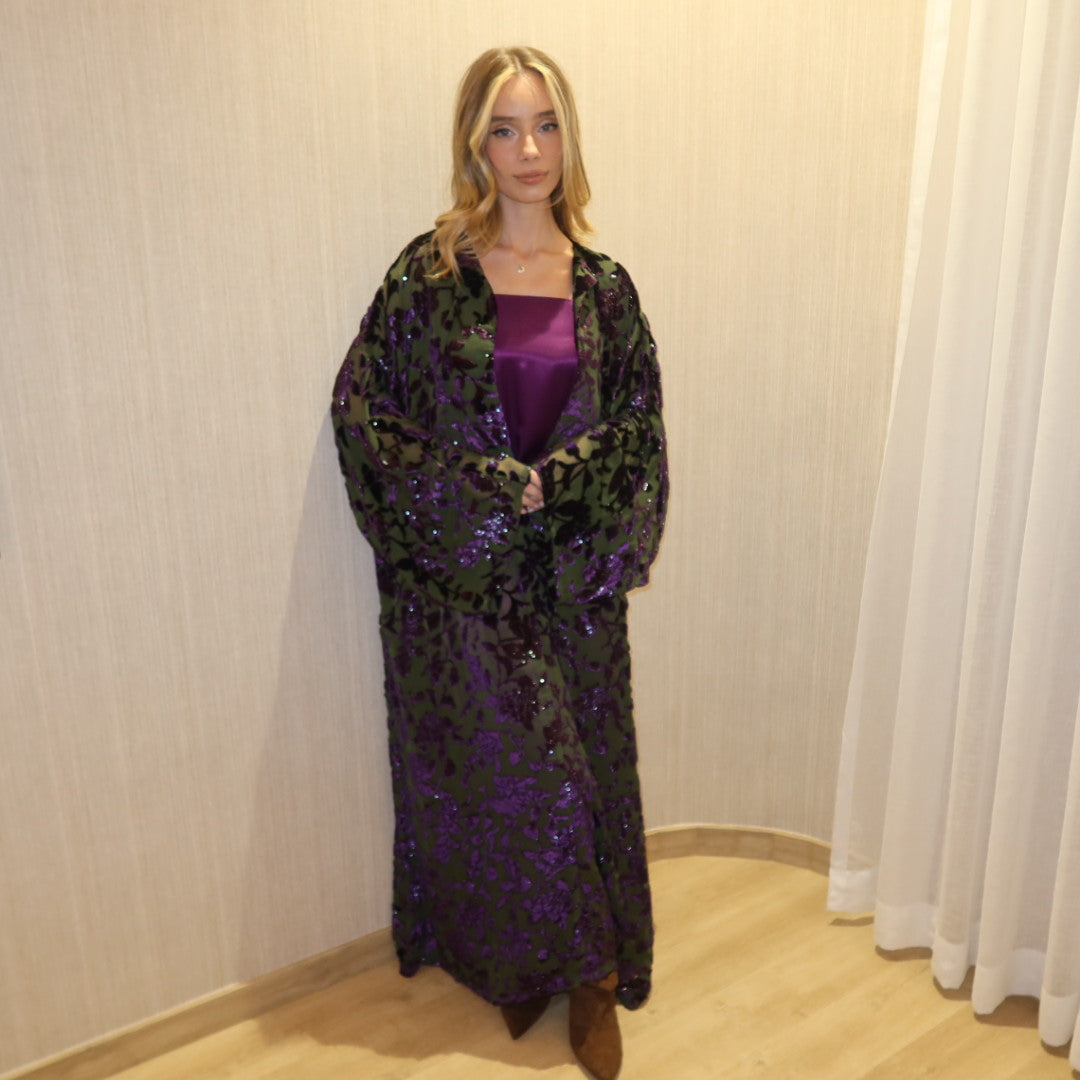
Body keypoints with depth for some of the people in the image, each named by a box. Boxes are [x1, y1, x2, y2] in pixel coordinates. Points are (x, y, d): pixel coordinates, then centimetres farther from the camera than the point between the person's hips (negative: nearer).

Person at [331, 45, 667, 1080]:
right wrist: (483, 488, -13)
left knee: (581, 761, 9)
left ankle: (589, 968, 31)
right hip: (462, 575, -2)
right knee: (492, 769, 7)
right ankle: (513, 960, 33)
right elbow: (364, 410, -6)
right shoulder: (429, 274, -4)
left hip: (572, 577, 3)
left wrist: (551, 483, -12)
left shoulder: (602, 286, 4)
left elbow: (635, 428, 5)